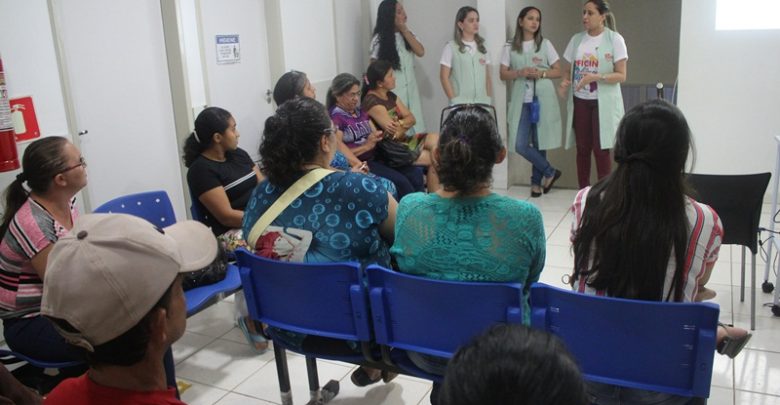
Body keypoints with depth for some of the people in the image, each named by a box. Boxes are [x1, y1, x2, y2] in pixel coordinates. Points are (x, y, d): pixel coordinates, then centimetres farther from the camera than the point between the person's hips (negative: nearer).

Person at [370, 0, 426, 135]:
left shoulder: (408, 34, 8)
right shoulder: (379, 39, -7)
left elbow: (421, 52, -8)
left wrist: (404, 30, -8)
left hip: (411, 90, 5)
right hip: (392, 91, -5)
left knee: (416, 132, 5)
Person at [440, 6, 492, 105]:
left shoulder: (482, 47, 14)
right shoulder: (451, 47, -1)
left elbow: (487, 76, 16)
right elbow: (444, 77, -4)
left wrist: (489, 99, 8)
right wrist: (454, 100, -10)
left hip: (482, 102, 4)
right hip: (461, 103, -4)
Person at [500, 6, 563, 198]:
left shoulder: (545, 44, 5)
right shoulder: (509, 47, 6)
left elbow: (558, 71, 6)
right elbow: (503, 74, 4)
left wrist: (541, 73, -13)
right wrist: (520, 73, -14)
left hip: (543, 99, -1)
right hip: (521, 101, 1)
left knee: (539, 143, 2)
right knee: (520, 145, -7)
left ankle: (537, 181, 19)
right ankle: (550, 172, 12)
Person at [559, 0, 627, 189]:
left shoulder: (614, 39, -5)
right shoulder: (577, 39, 8)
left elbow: (621, 75, -8)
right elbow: (569, 69, 14)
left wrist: (596, 77, -24)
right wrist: (565, 82, -8)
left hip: (603, 103, -4)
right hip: (579, 101, 4)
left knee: (601, 150, -3)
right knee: (582, 148, 7)